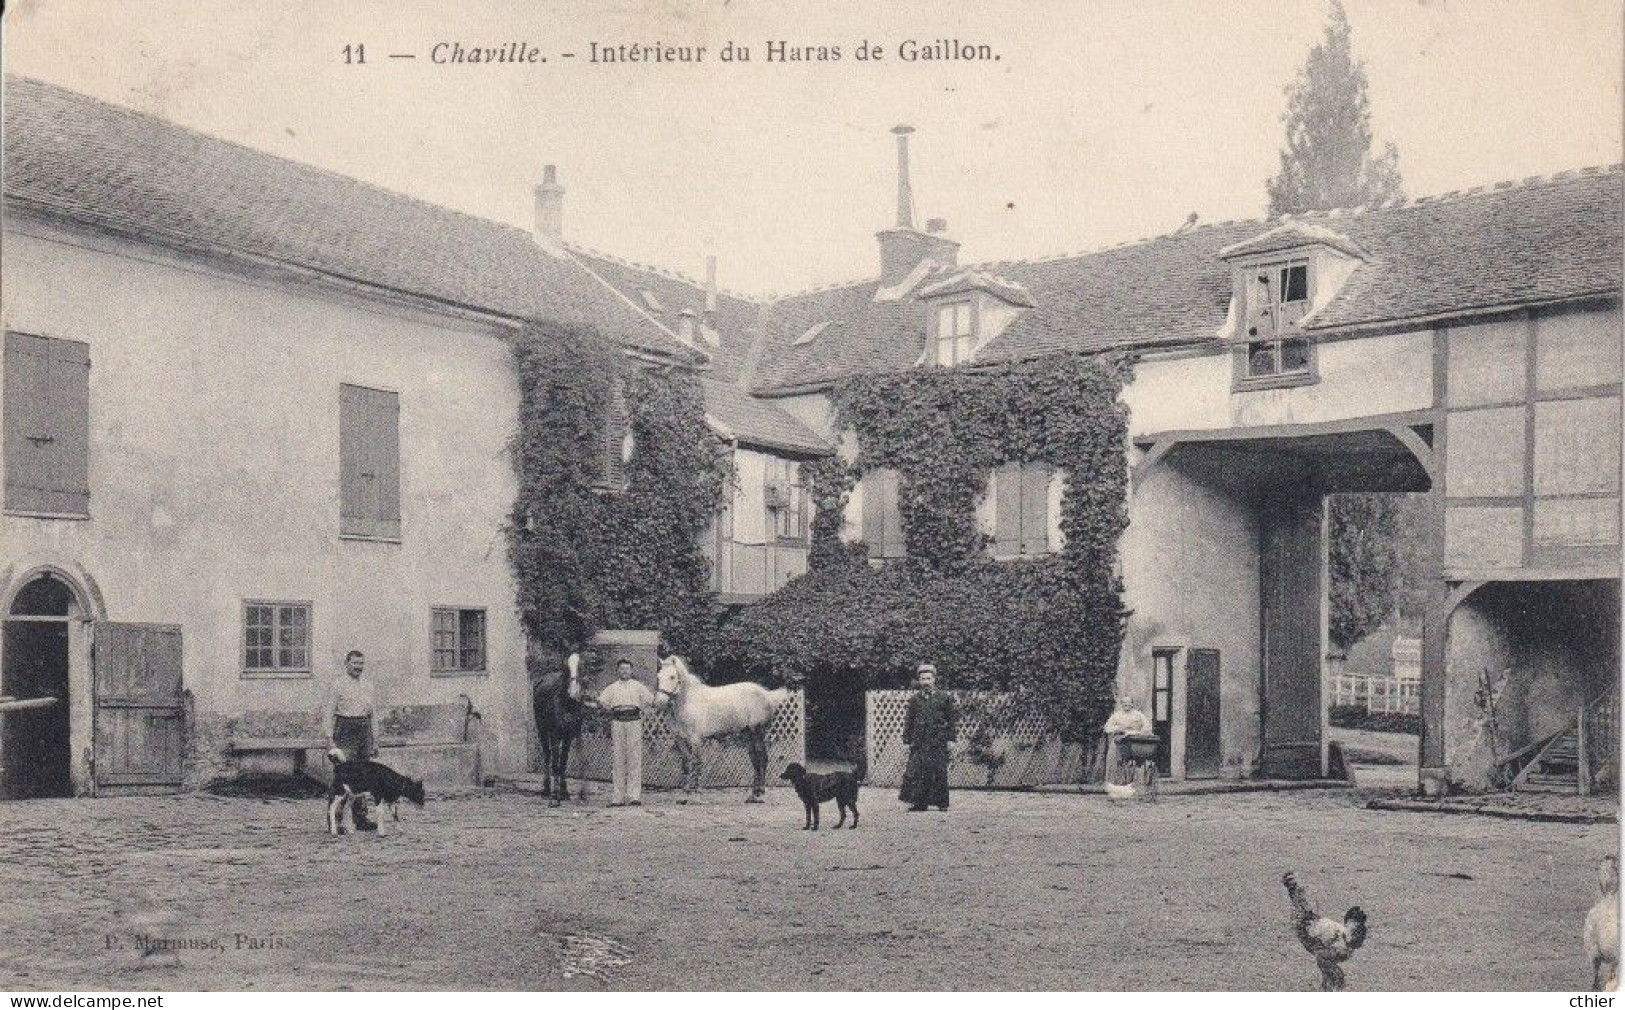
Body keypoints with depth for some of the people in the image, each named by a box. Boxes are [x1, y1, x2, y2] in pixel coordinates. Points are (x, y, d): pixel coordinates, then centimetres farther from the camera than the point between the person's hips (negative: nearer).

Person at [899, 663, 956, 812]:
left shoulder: (943, 697, 5)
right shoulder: (915, 699, 10)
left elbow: (952, 719, 7)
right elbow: (908, 721, 11)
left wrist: (950, 738, 1)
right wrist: (907, 740, 6)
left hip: (938, 742, -1)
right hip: (919, 743, 1)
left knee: (939, 772, -1)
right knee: (917, 771, -5)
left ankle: (941, 802, 8)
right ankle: (919, 802, 0)